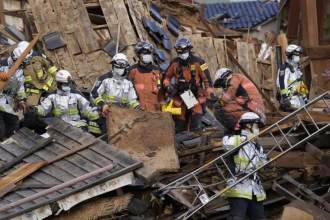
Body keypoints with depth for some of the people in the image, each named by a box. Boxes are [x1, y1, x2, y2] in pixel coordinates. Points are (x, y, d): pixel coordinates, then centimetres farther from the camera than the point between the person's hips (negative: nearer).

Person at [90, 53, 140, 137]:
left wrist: (137, 107, -3)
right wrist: (102, 105, -20)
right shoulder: (105, 79, -1)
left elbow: (132, 100, 18)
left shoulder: (128, 82, 16)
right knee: (105, 138, -12)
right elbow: (94, 94, -6)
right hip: (105, 115, -5)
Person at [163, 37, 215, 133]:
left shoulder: (198, 62, -6)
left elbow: (207, 80, -4)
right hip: (180, 99, 3)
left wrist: (210, 97, -8)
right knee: (179, 128, 7)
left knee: (197, 128, -14)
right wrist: (167, 86, -5)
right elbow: (167, 76, 17)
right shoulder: (174, 63, 3)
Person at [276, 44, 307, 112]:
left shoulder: (297, 68, 20)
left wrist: (304, 97, 25)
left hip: (299, 98, 10)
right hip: (290, 99, -10)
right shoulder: (284, 69, -11)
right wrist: (285, 98, -24)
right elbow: (282, 85, -19)